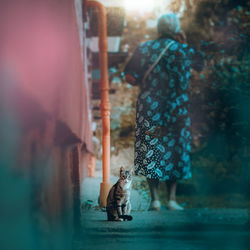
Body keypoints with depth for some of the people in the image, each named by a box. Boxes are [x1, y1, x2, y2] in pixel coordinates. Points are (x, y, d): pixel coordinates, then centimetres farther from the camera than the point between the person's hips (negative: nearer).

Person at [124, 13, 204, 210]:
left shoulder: (145, 49, 0)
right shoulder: (183, 50, -1)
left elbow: (130, 77, -5)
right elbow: (200, 65, 17)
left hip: (149, 106, 0)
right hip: (176, 110, 0)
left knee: (150, 150, 4)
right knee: (175, 150, 10)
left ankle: (155, 198, -2)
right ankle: (172, 198, 6)